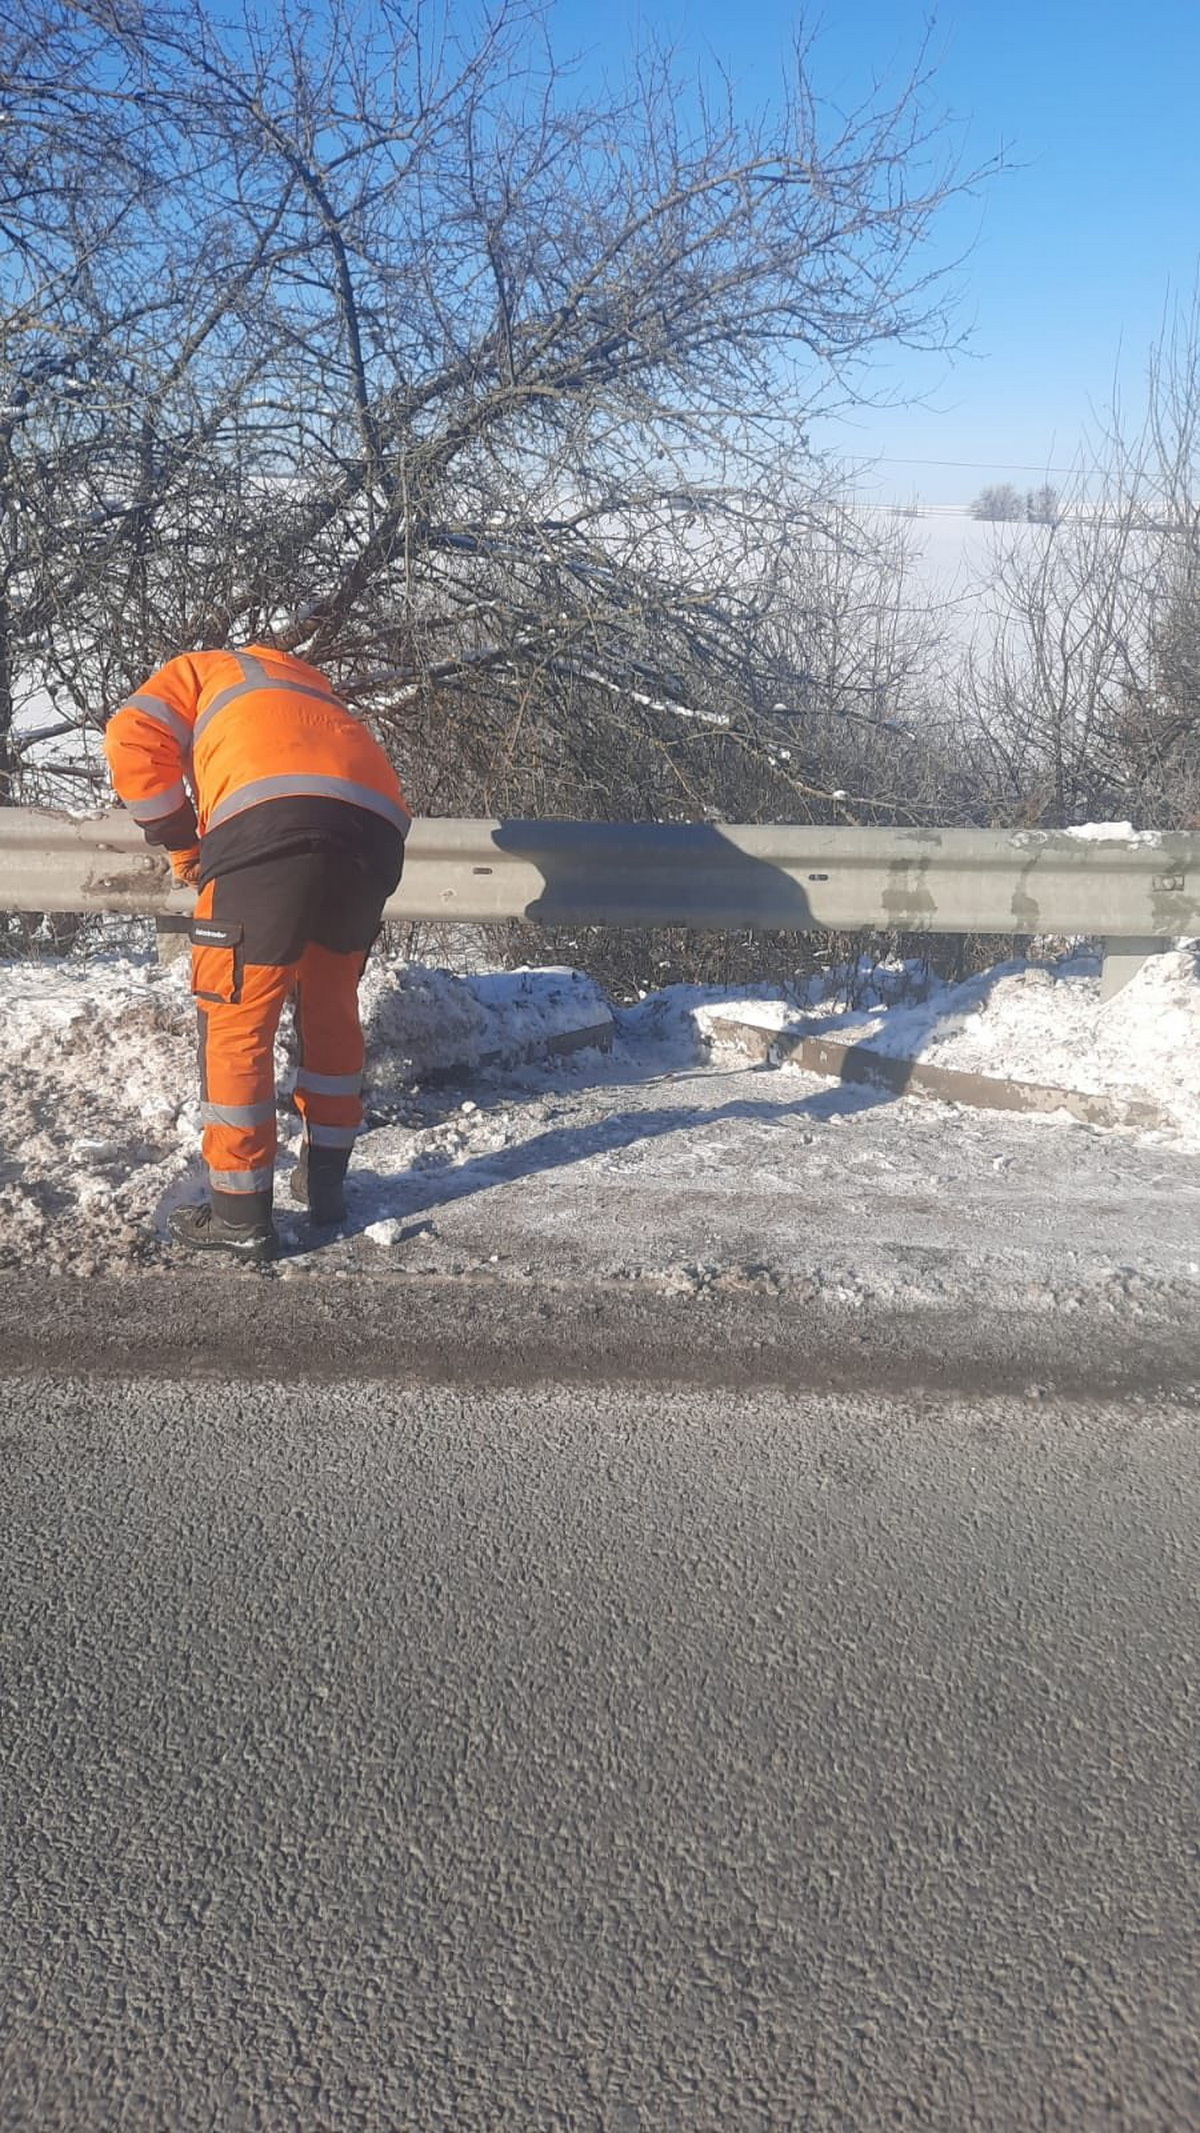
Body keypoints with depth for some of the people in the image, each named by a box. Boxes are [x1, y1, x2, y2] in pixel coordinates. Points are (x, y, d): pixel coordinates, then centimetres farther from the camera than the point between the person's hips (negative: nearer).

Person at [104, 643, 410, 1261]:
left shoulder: (198, 670, 27)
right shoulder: (312, 686, 43)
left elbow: (132, 740, 8)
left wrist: (180, 844, 17)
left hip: (270, 819, -5)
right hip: (376, 825, 5)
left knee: (235, 1017, 4)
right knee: (331, 1006, 21)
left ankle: (239, 1214, 7)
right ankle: (324, 1180, 29)